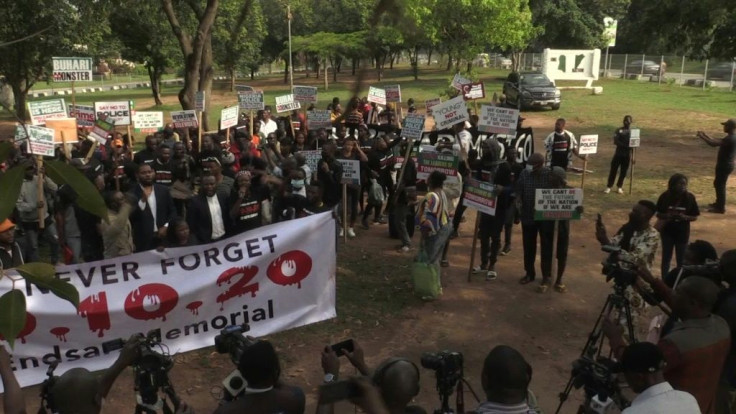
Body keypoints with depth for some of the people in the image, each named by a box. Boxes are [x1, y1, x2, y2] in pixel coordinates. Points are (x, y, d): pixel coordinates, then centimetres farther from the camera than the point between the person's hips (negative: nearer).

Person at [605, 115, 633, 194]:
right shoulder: (619, 130, 0)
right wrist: (625, 145, -24)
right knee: (613, 170, -2)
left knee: (623, 171, 6)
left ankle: (619, 187, 17)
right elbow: (615, 142, -11)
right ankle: (608, 187, 4)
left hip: (627, 154, 2)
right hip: (619, 153, -2)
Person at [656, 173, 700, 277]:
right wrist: (667, 215, -22)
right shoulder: (665, 196, -9)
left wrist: (685, 217, -23)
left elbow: (695, 217, -3)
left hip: (682, 233, 0)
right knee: (666, 258, 11)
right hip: (667, 232, 0)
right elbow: (658, 214, -2)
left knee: (681, 260, 7)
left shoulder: (690, 197, -9)